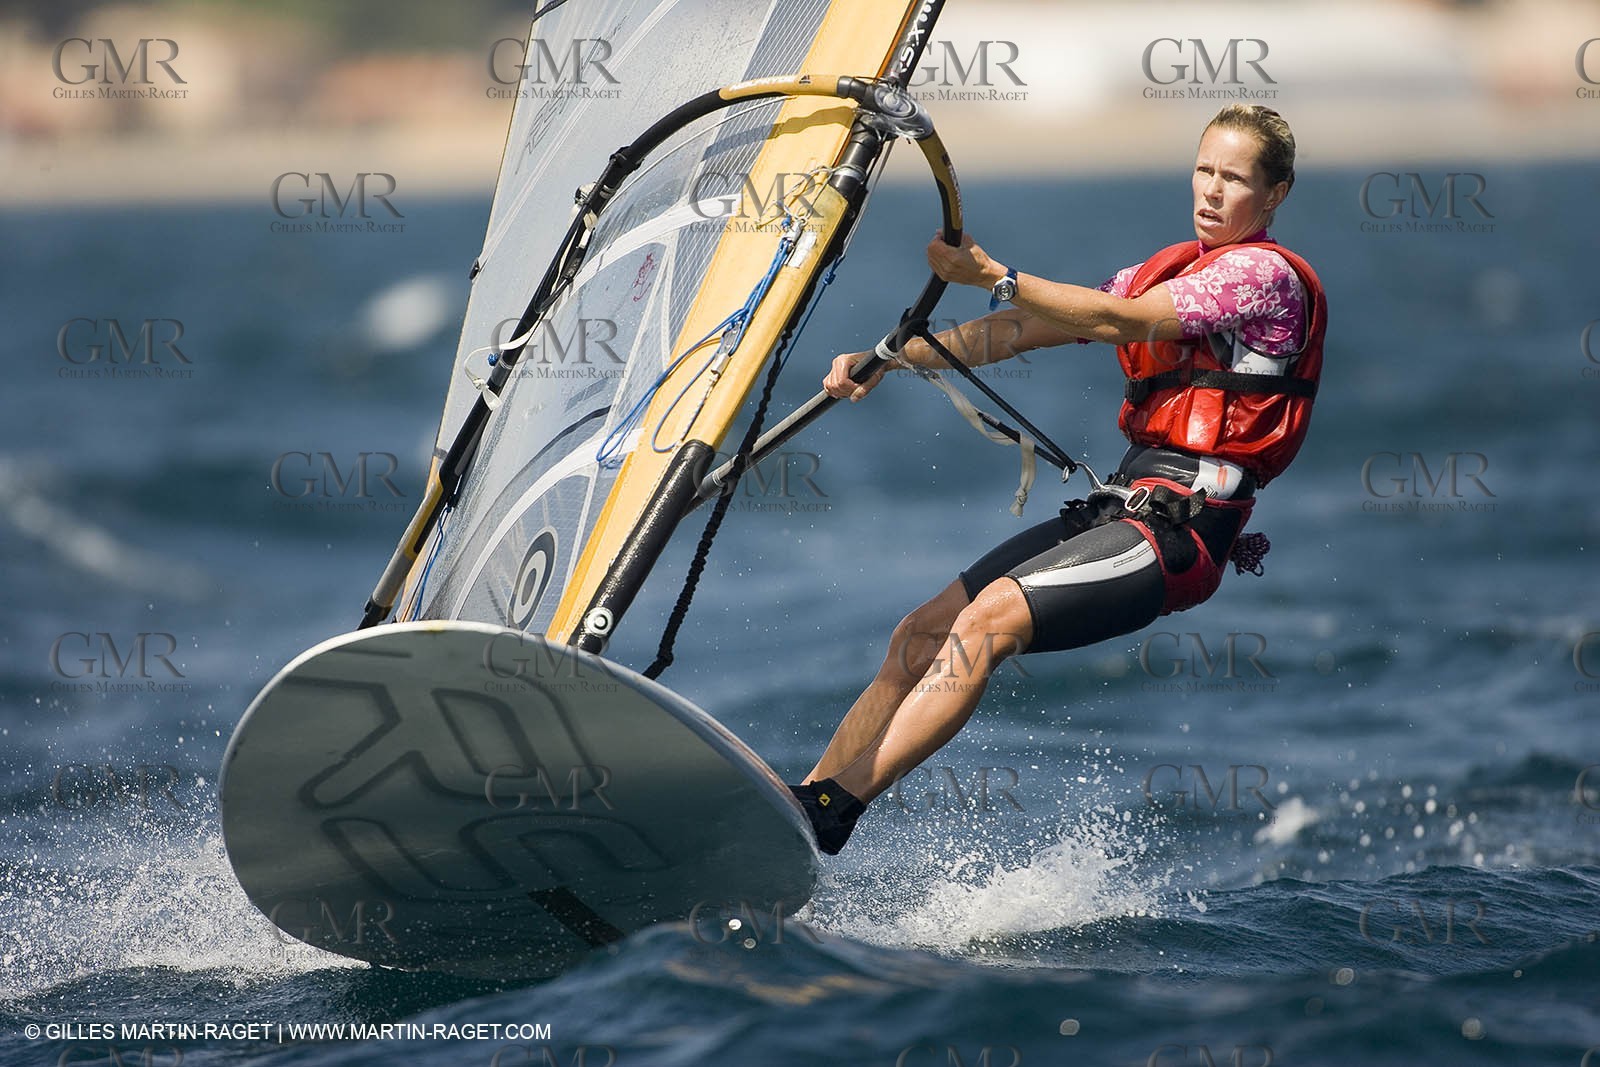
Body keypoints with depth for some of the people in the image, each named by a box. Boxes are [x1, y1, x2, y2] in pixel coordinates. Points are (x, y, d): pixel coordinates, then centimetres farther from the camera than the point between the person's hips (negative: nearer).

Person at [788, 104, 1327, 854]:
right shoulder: (1167, 271, 21)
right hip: (1118, 507, 9)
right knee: (920, 636, 0)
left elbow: (1118, 322, -17)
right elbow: (1028, 329, 17)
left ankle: (830, 811, -29)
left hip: (1180, 528, -9)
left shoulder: (1267, 274, -5)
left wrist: (993, 277, -21)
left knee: (992, 615, -26)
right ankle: (800, 808, 3)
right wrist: (890, 358, 7)